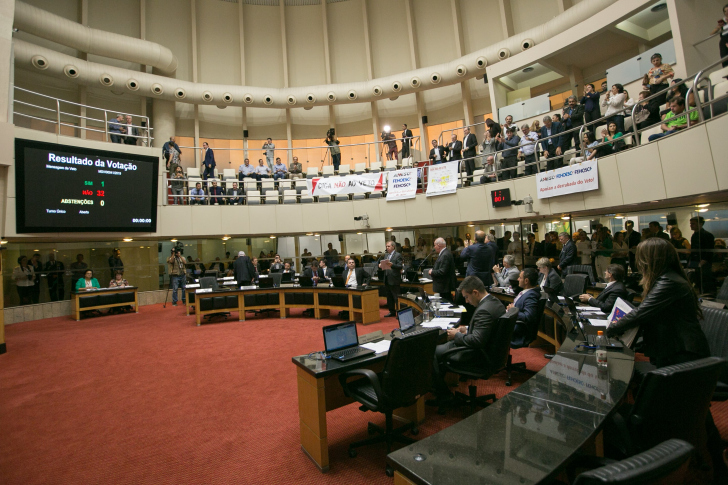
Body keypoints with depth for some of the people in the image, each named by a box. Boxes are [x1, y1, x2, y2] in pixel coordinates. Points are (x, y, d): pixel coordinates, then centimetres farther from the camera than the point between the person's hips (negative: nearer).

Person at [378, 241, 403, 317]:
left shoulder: (398, 255, -7)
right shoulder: (386, 255, 15)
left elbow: (400, 266, -16)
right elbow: (383, 265, 16)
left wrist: (392, 265, -31)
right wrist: (380, 265, -6)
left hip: (394, 280, -8)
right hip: (387, 280, 8)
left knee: (396, 298, -2)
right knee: (389, 297, 14)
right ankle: (392, 311, 25)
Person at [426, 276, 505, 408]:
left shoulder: (484, 310, -29)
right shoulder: (495, 301, 2)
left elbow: (476, 341, -31)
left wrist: (457, 335, -16)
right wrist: (467, 329, 8)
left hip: (478, 355, -11)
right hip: (488, 348, 11)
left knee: (433, 352, -4)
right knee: (444, 344, 22)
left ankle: (444, 396, 9)